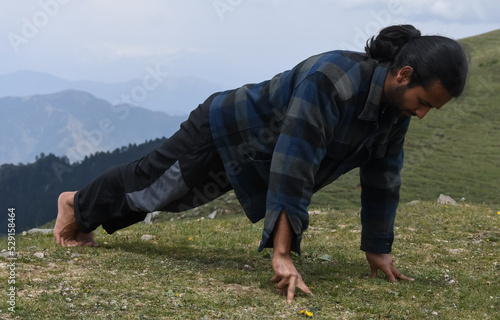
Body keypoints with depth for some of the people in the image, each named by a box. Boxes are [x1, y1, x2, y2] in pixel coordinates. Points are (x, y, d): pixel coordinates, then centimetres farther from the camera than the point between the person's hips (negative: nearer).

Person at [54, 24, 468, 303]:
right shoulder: (330, 81, -41)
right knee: (148, 184, 16)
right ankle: (78, 205, 46)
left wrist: (379, 250, 1)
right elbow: (291, 169, -44)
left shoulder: (396, 106, -14)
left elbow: (383, 179, -3)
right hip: (223, 134, -8)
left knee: (157, 195, 27)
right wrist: (283, 254, -45)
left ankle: (88, 217, 53)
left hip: (250, 161, 8)